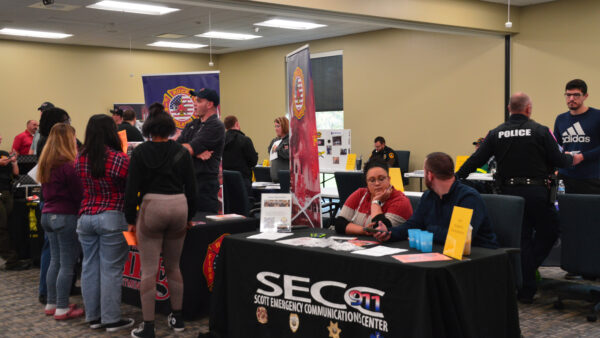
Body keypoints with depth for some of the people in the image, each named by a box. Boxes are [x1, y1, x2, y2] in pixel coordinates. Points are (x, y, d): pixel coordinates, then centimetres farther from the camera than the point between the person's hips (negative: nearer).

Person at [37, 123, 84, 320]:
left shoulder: (46, 163, 10)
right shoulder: (68, 164, -17)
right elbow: (80, 194, -14)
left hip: (48, 214, 9)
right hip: (65, 216, -9)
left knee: (55, 261, 16)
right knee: (67, 264, -2)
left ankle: (51, 304, 22)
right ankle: (62, 308, 2)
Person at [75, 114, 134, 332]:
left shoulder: (80, 159, 4)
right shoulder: (119, 159, -14)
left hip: (86, 217, 6)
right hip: (112, 218, -5)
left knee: (89, 268, 11)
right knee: (111, 270, 0)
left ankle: (93, 317, 19)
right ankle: (112, 320, 6)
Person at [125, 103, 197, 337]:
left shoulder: (140, 152, -4)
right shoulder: (182, 152, 3)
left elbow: (132, 188, -5)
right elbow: (191, 188, 6)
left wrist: (131, 219, 4)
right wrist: (189, 217, 17)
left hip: (151, 207, -3)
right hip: (179, 207, 3)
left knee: (149, 271, 2)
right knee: (173, 266, 18)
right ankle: (177, 318, 27)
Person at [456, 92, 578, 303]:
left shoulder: (496, 134, 3)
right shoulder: (540, 131, -5)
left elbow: (476, 160, 1)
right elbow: (558, 161, -2)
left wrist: (454, 179, 11)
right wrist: (574, 159, 19)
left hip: (509, 191, 4)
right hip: (536, 191, -4)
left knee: (522, 237, 10)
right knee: (548, 232, 14)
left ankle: (526, 290, 14)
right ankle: (529, 268, 1)